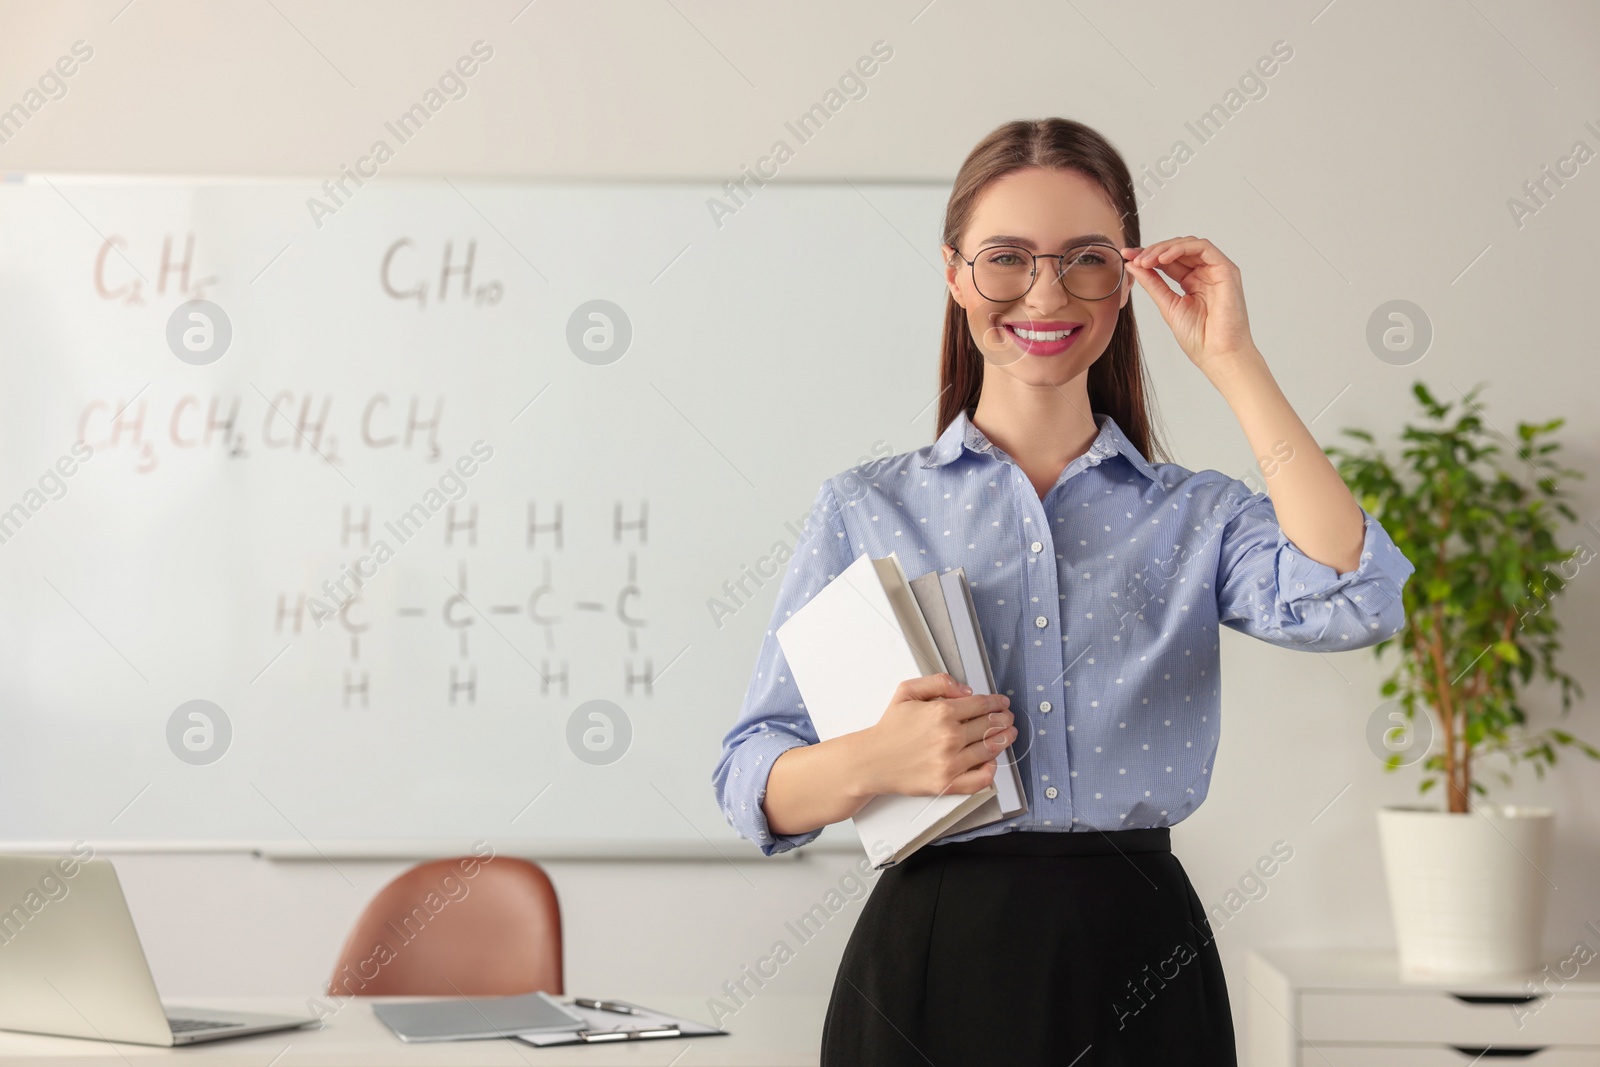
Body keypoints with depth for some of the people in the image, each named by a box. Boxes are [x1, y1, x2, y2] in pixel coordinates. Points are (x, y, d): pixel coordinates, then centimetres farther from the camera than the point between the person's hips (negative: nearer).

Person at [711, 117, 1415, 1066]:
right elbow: (753, 787, 1)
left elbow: (1352, 605, -16)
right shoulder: (865, 511, 3)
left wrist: (1234, 361, -9)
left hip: (1138, 973, 1)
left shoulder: (1199, 516, 6)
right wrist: (871, 762, -22)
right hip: (930, 968, -1)